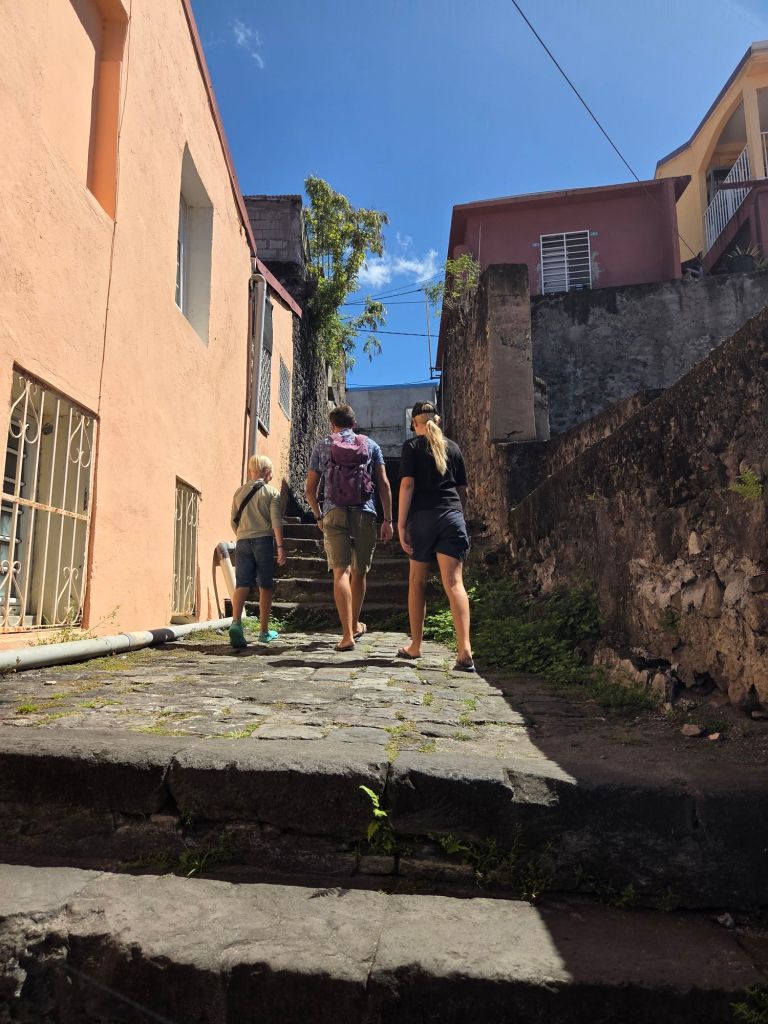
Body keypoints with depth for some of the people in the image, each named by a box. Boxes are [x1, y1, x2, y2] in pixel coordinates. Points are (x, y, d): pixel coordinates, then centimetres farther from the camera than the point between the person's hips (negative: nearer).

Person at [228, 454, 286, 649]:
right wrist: (281, 546, -7)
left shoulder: (239, 492, 11)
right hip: (264, 541, -3)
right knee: (265, 586, 6)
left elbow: (234, 521, 14)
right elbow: (276, 521, -8)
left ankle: (236, 622, -23)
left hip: (242, 542, 3)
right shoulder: (272, 492, 0)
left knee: (242, 584, -1)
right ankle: (264, 631, 13)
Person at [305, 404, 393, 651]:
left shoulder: (322, 447, 11)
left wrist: (318, 517, 25)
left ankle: (348, 635, -12)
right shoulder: (370, 445, 12)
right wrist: (388, 520, 7)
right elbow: (384, 484, 4)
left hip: (334, 513, -1)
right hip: (364, 513, 1)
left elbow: (310, 489, 10)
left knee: (341, 572, -5)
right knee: (359, 573, 14)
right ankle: (355, 625, 31)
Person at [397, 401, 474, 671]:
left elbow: (407, 485, -6)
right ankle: (464, 649, -18)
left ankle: (415, 646, 19)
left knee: (417, 582, 11)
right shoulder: (453, 447, 15)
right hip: (452, 517, 2)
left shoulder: (412, 446, 4)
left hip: (422, 517, -2)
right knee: (454, 582, -6)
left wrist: (401, 524, -7)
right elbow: (462, 490, 16)